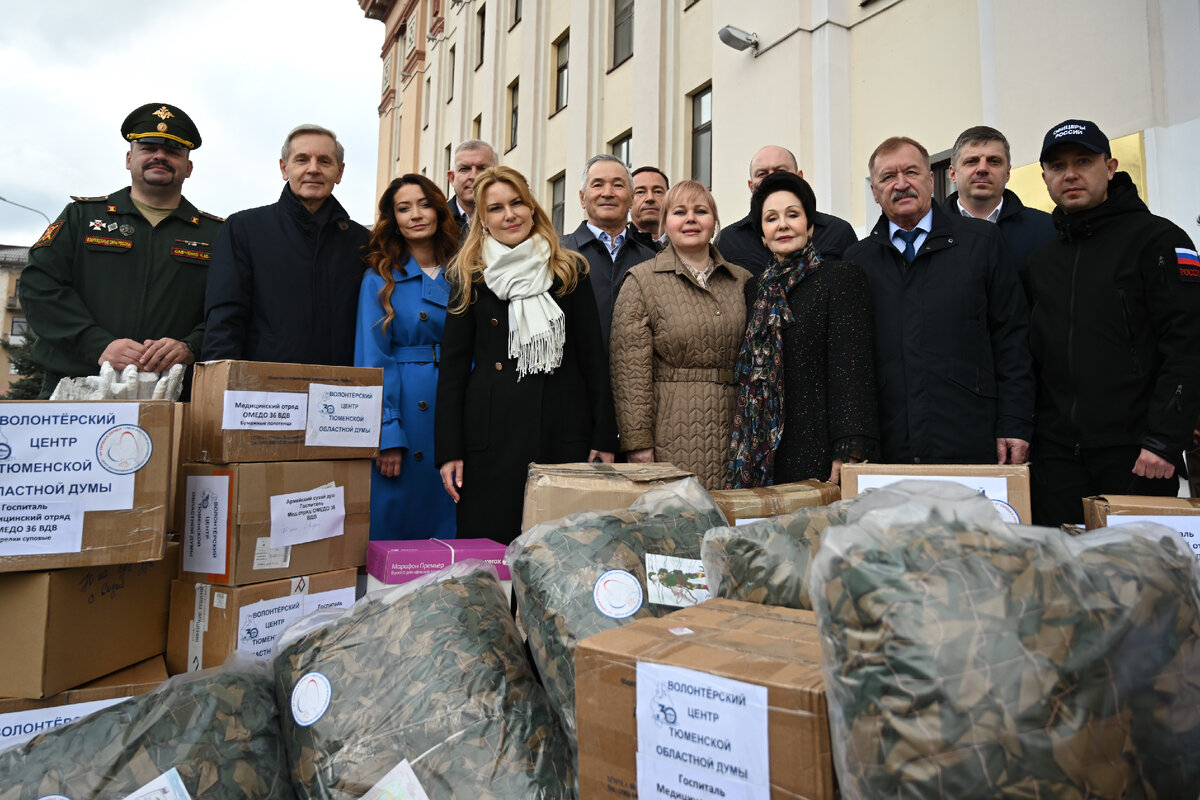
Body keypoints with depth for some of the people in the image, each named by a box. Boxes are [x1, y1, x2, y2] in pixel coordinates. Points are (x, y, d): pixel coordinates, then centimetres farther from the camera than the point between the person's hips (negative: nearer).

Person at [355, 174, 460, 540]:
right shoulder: (380, 279, 2)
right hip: (403, 410, -3)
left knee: (449, 521, 8)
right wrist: (387, 435, -13)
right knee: (393, 522, 4)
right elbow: (373, 358, -4)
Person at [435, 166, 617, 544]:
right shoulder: (469, 278, 8)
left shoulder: (571, 271, 8)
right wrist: (449, 450, -1)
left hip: (564, 433, 1)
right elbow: (453, 366, 6)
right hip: (492, 435, 0)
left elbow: (593, 357, 7)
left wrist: (604, 438, 1)